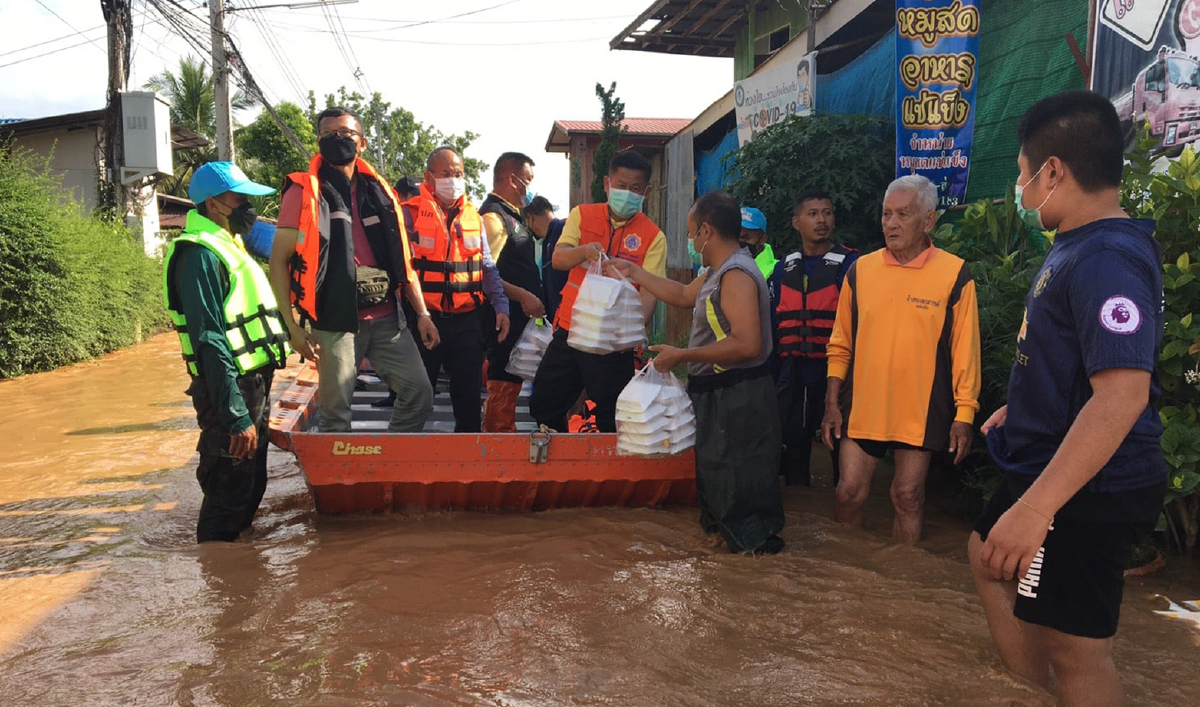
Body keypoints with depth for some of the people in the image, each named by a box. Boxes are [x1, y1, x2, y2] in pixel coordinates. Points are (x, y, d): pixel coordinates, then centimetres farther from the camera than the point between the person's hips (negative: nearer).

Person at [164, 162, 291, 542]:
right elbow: (209, 341, -23)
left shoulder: (227, 246, 17)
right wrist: (236, 416, -26)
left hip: (253, 386, 10)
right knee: (231, 492, -2)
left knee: (251, 485, 20)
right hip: (232, 391, -10)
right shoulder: (200, 254, -16)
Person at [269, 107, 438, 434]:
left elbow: (402, 257, 14)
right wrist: (292, 326, -11)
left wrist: (422, 312, 9)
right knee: (334, 411, 1)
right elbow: (279, 260, -4)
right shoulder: (304, 192, -1)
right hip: (336, 322, -4)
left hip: (386, 318, 5)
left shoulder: (378, 191, 12)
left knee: (419, 393, 4)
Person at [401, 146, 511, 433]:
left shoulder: (473, 216, 11)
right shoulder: (411, 213, -3)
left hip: (467, 320, 4)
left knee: (469, 393, 10)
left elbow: (487, 267, 14)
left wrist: (500, 305, 2)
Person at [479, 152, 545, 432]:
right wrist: (523, 296, -23)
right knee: (504, 385, -6)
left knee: (509, 383, 16)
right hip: (508, 316, -10)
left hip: (519, 316, 10)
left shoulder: (511, 214, 18)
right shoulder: (493, 217, -13)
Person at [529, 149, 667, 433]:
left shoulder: (653, 236, -4)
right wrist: (584, 251, -31)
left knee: (610, 420, 4)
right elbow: (558, 259, -8)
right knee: (543, 406, 13)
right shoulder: (582, 215, 4)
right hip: (569, 331, 3)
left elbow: (649, 291, -12)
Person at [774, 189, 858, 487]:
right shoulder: (785, 268, 11)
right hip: (793, 375, 5)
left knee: (841, 447, 5)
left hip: (835, 373, -5)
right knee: (793, 444, 12)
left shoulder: (850, 264, -5)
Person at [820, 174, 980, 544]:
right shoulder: (860, 270, 3)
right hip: (861, 408, 2)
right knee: (849, 493, 5)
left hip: (921, 412, -2)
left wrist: (964, 415, -5)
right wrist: (832, 402, 5)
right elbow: (840, 344, 7)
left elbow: (965, 352, -2)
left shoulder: (954, 274, -4)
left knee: (908, 498, 8)